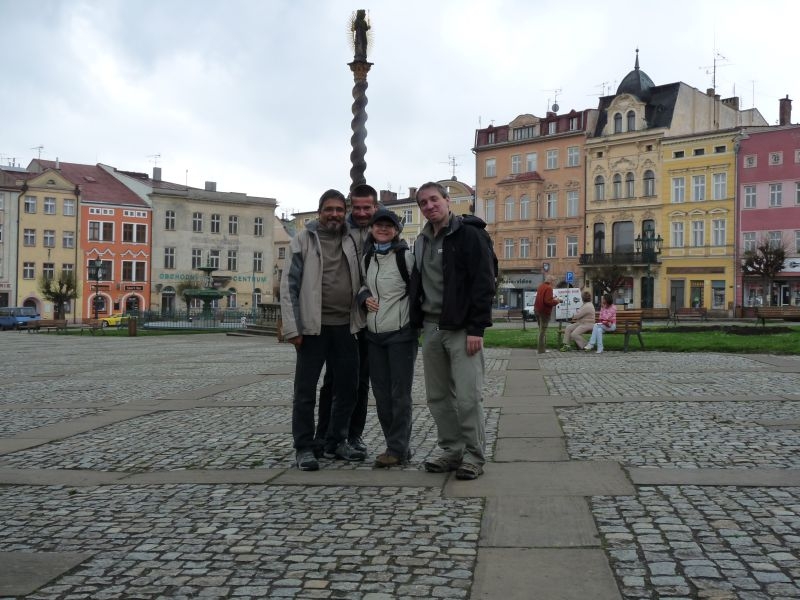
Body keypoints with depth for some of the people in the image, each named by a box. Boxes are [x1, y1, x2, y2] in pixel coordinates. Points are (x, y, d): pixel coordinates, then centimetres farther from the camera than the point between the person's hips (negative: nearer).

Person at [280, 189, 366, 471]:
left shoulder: (352, 241, 10)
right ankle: (304, 448, 12)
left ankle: (336, 442, 25)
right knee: (306, 390, 1)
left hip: (346, 327, 5)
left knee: (347, 387, 11)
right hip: (314, 326, -5)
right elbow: (289, 285, -5)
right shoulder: (303, 239, -2)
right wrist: (293, 328, -12)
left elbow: (360, 279, 17)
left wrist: (361, 319, 6)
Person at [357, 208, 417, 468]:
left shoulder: (406, 257, -8)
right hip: (374, 334, 6)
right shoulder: (367, 258, 11)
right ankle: (398, 446, 21)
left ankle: (397, 449, 4)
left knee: (400, 393, -3)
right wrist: (365, 297, 2)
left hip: (402, 333, -6)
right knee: (381, 394, 9)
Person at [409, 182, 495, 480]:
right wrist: (417, 322, 11)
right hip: (431, 328, 7)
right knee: (438, 396, 9)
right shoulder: (421, 242, 16)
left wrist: (476, 328, -18)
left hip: (461, 329, -7)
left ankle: (474, 456, 5)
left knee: (467, 397, -6)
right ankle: (451, 450, 20)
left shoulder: (469, 235, -6)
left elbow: (484, 284, -12)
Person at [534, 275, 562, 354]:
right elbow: (548, 301, -24)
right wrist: (556, 301, -8)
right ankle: (541, 349, -2)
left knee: (541, 329, 17)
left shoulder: (541, 286, 11)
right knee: (543, 330, -4)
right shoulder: (549, 288, -17)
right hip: (544, 311, -9)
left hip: (537, 309, 9)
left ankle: (541, 347, 21)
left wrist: (552, 298, 19)